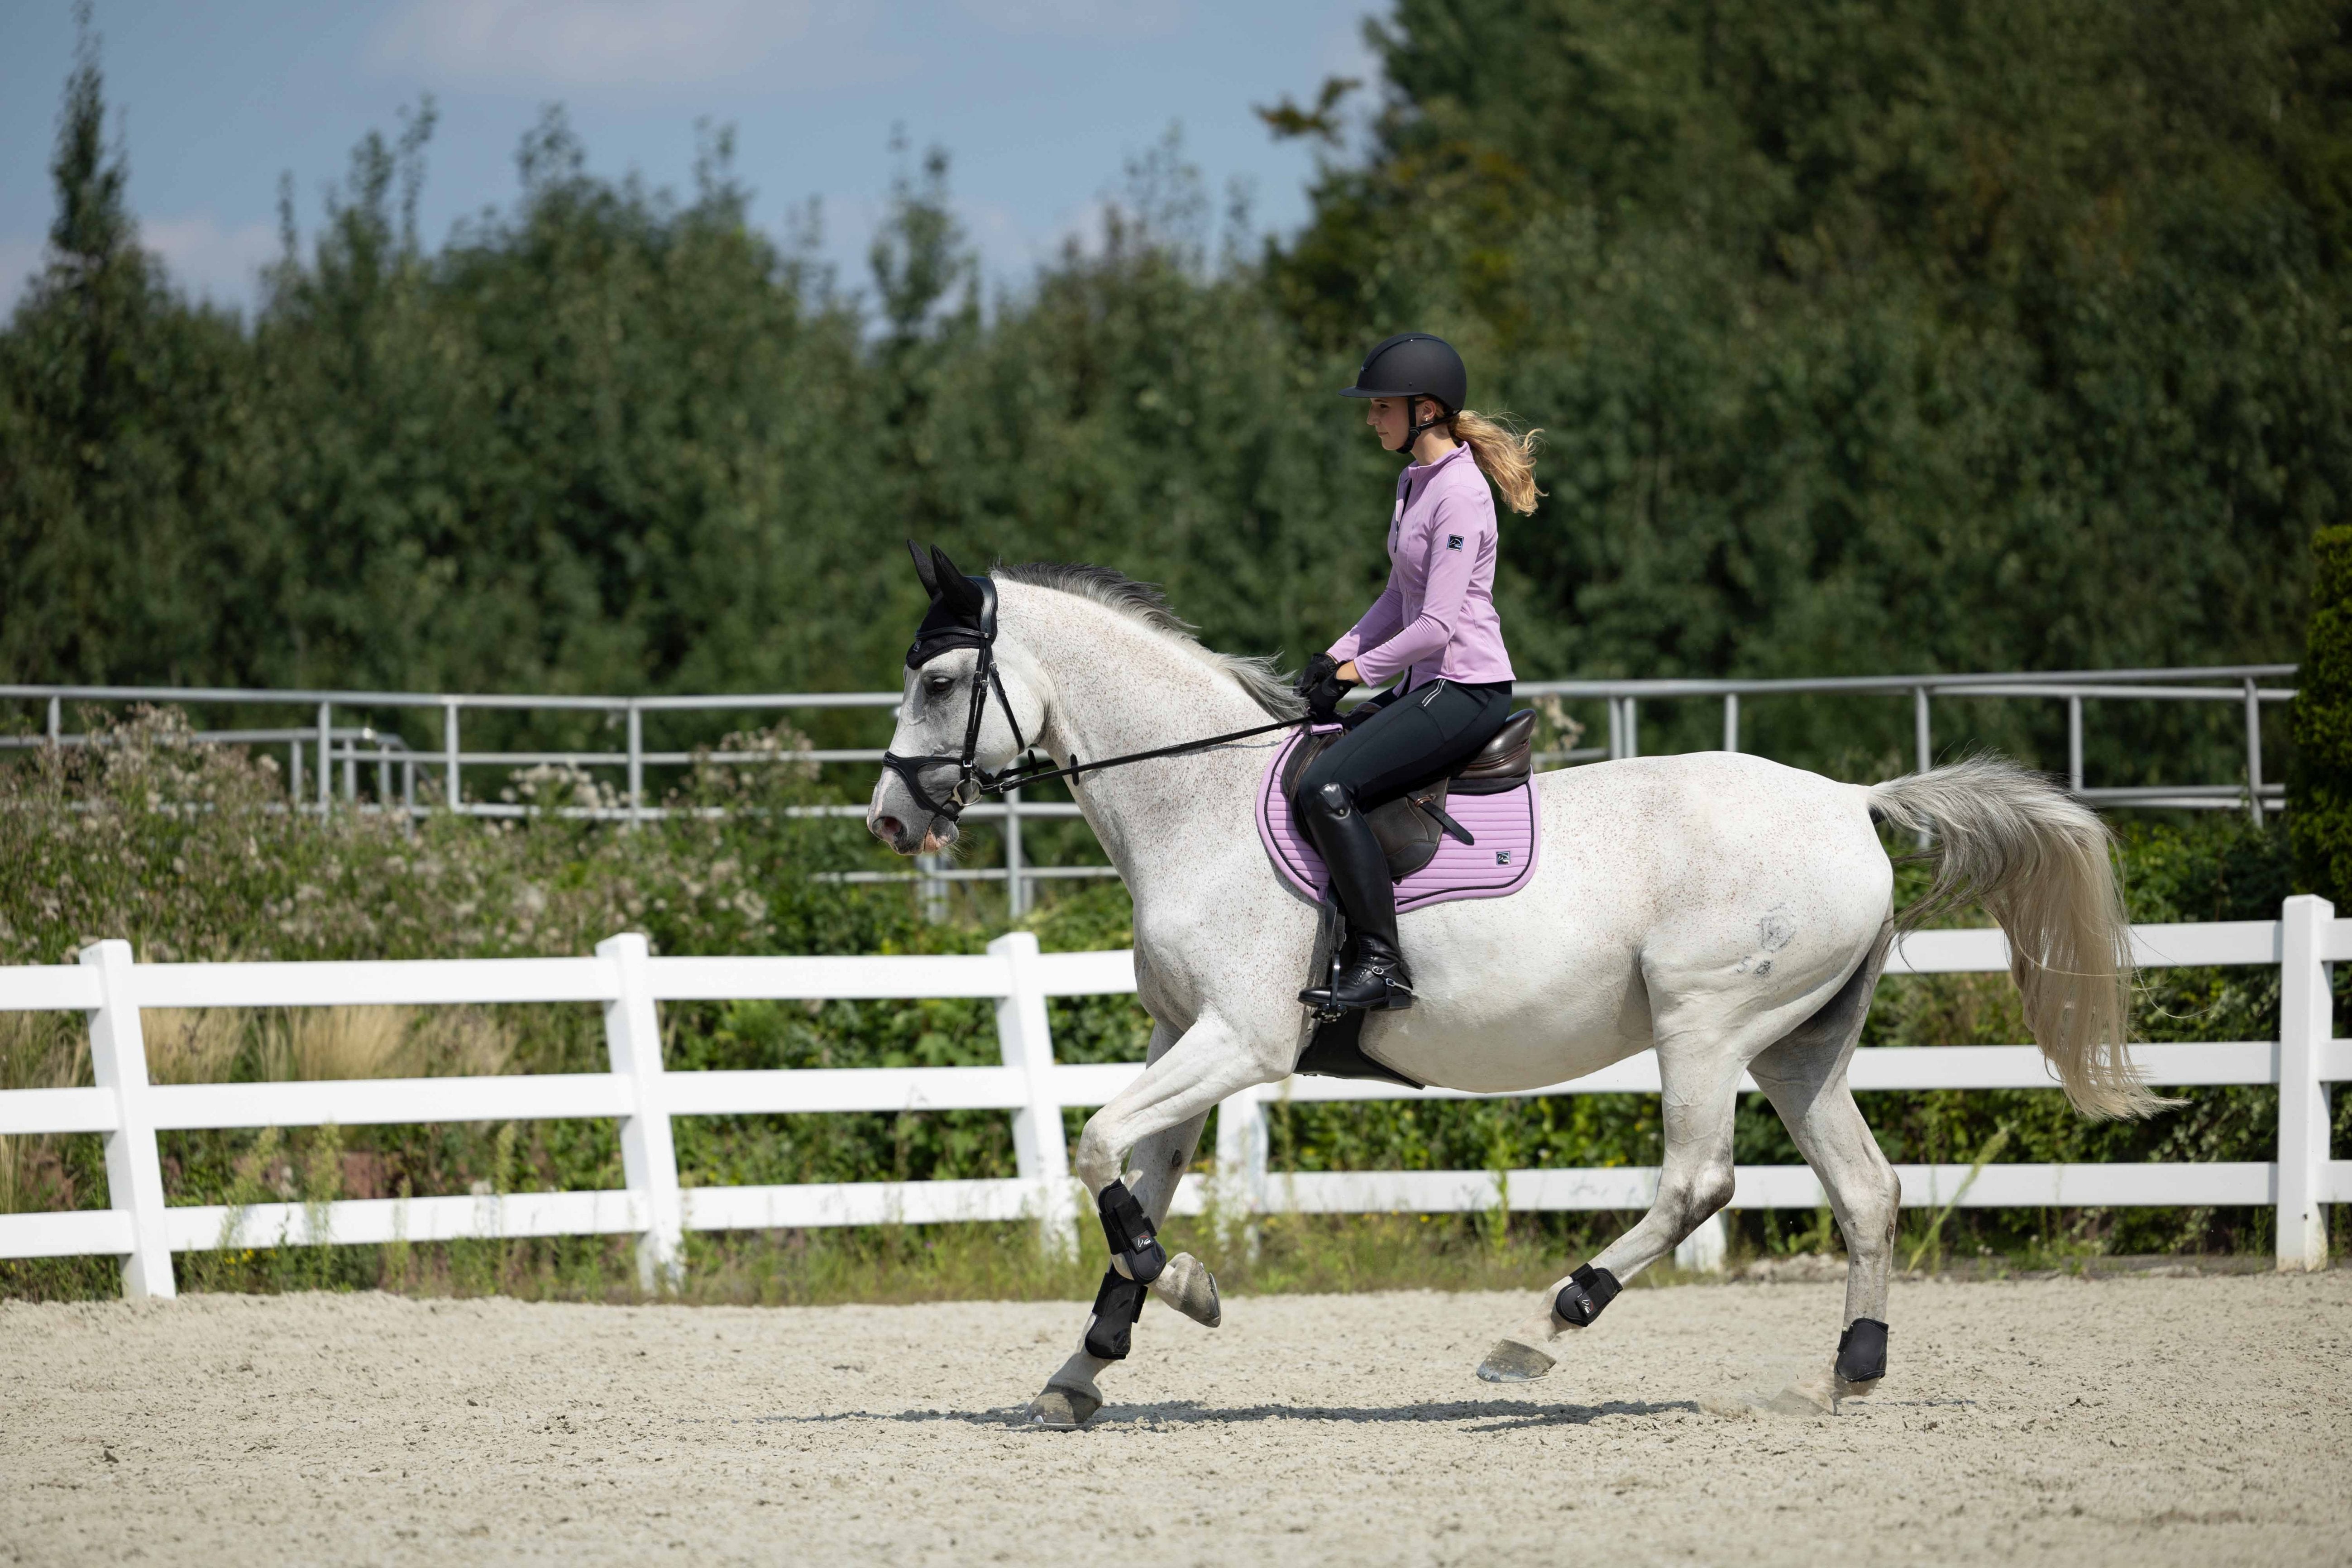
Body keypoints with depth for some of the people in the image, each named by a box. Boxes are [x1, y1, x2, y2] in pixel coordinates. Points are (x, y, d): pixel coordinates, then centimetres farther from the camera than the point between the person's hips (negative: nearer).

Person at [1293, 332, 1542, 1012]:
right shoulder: (1414, 482, 13)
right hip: (1428, 685, 10)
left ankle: (1381, 964, -21)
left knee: (1326, 788, -23)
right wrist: (1337, 657, 8)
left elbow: (1436, 626, -21)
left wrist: (1360, 670, -10)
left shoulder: (1459, 495, -18)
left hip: (1467, 691, -10)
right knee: (1306, 780, 15)